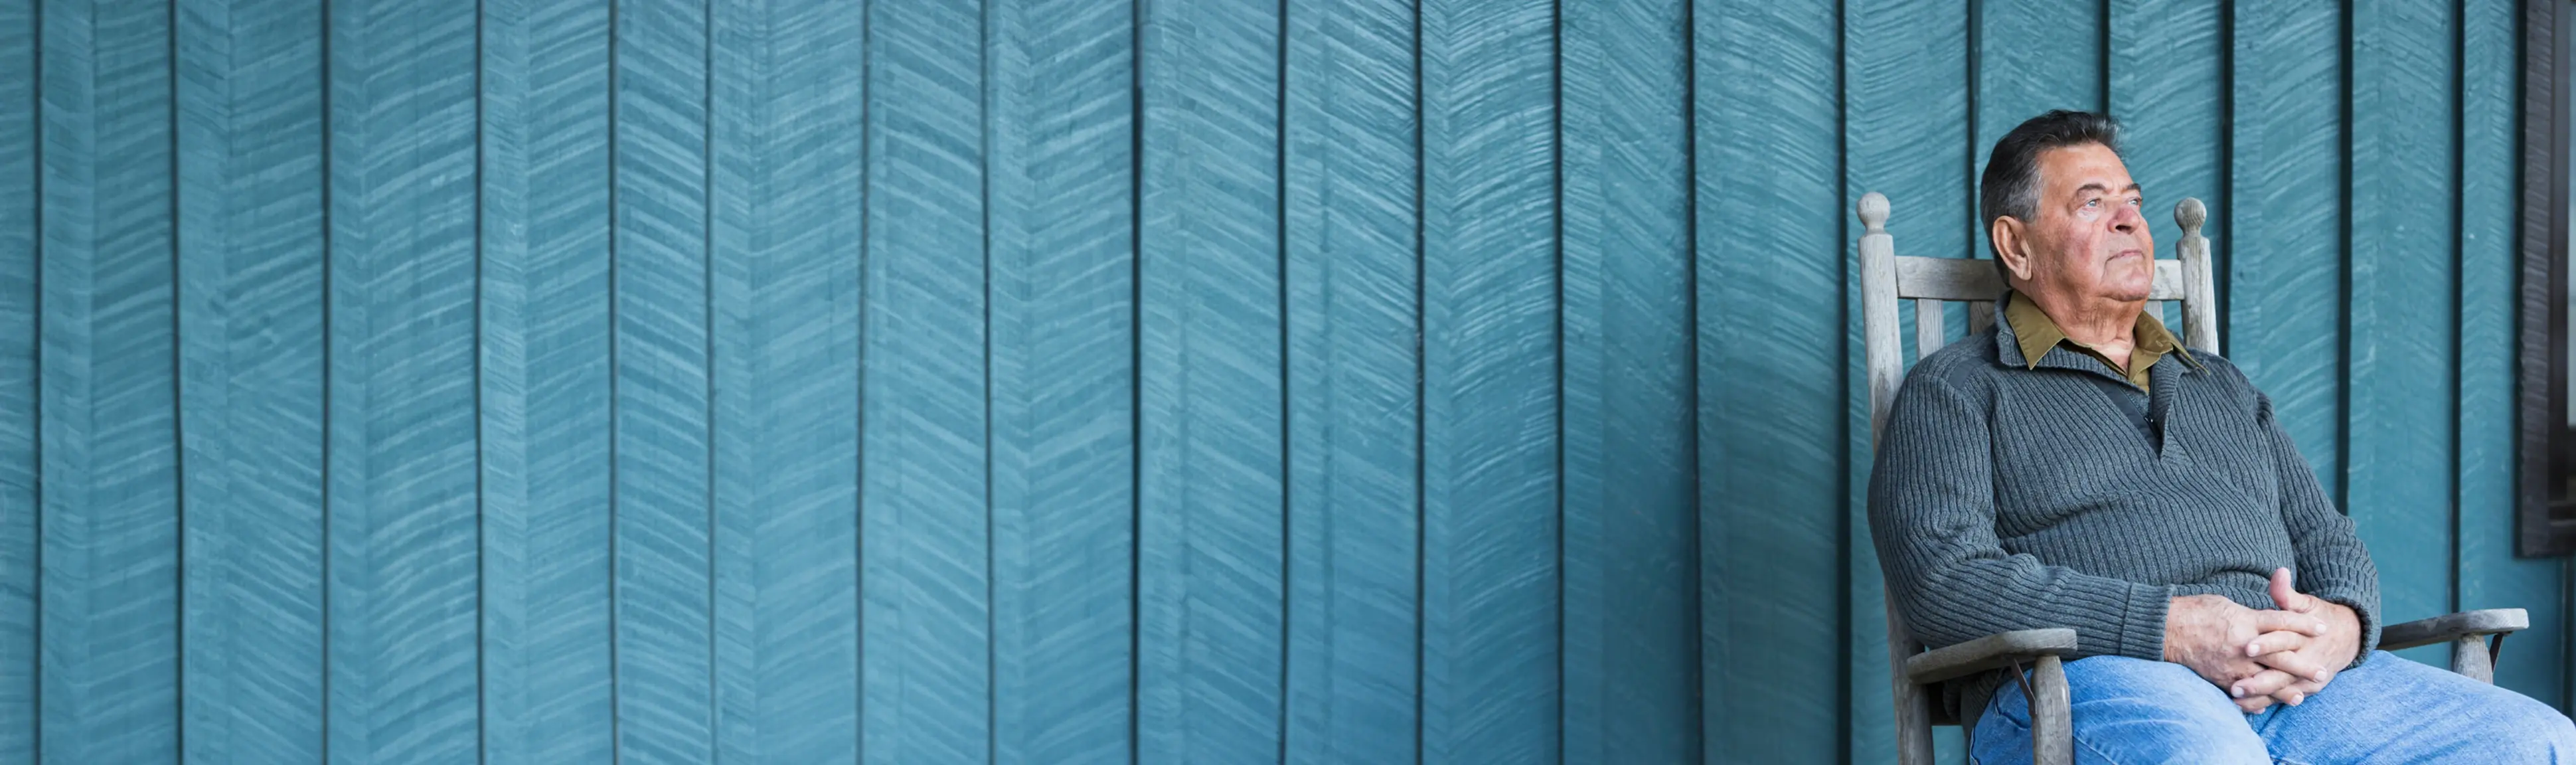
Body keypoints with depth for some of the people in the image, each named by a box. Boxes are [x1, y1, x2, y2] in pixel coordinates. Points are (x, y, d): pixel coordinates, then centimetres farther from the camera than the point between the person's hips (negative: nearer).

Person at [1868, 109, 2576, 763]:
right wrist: (2170, 628, -15)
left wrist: (2341, 624, -1)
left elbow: (2326, 539, 27)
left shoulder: (2225, 389, 32)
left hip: (2297, 679, 6)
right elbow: (1942, 577, -5)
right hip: (2091, 678, -6)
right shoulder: (1955, 390, 11)